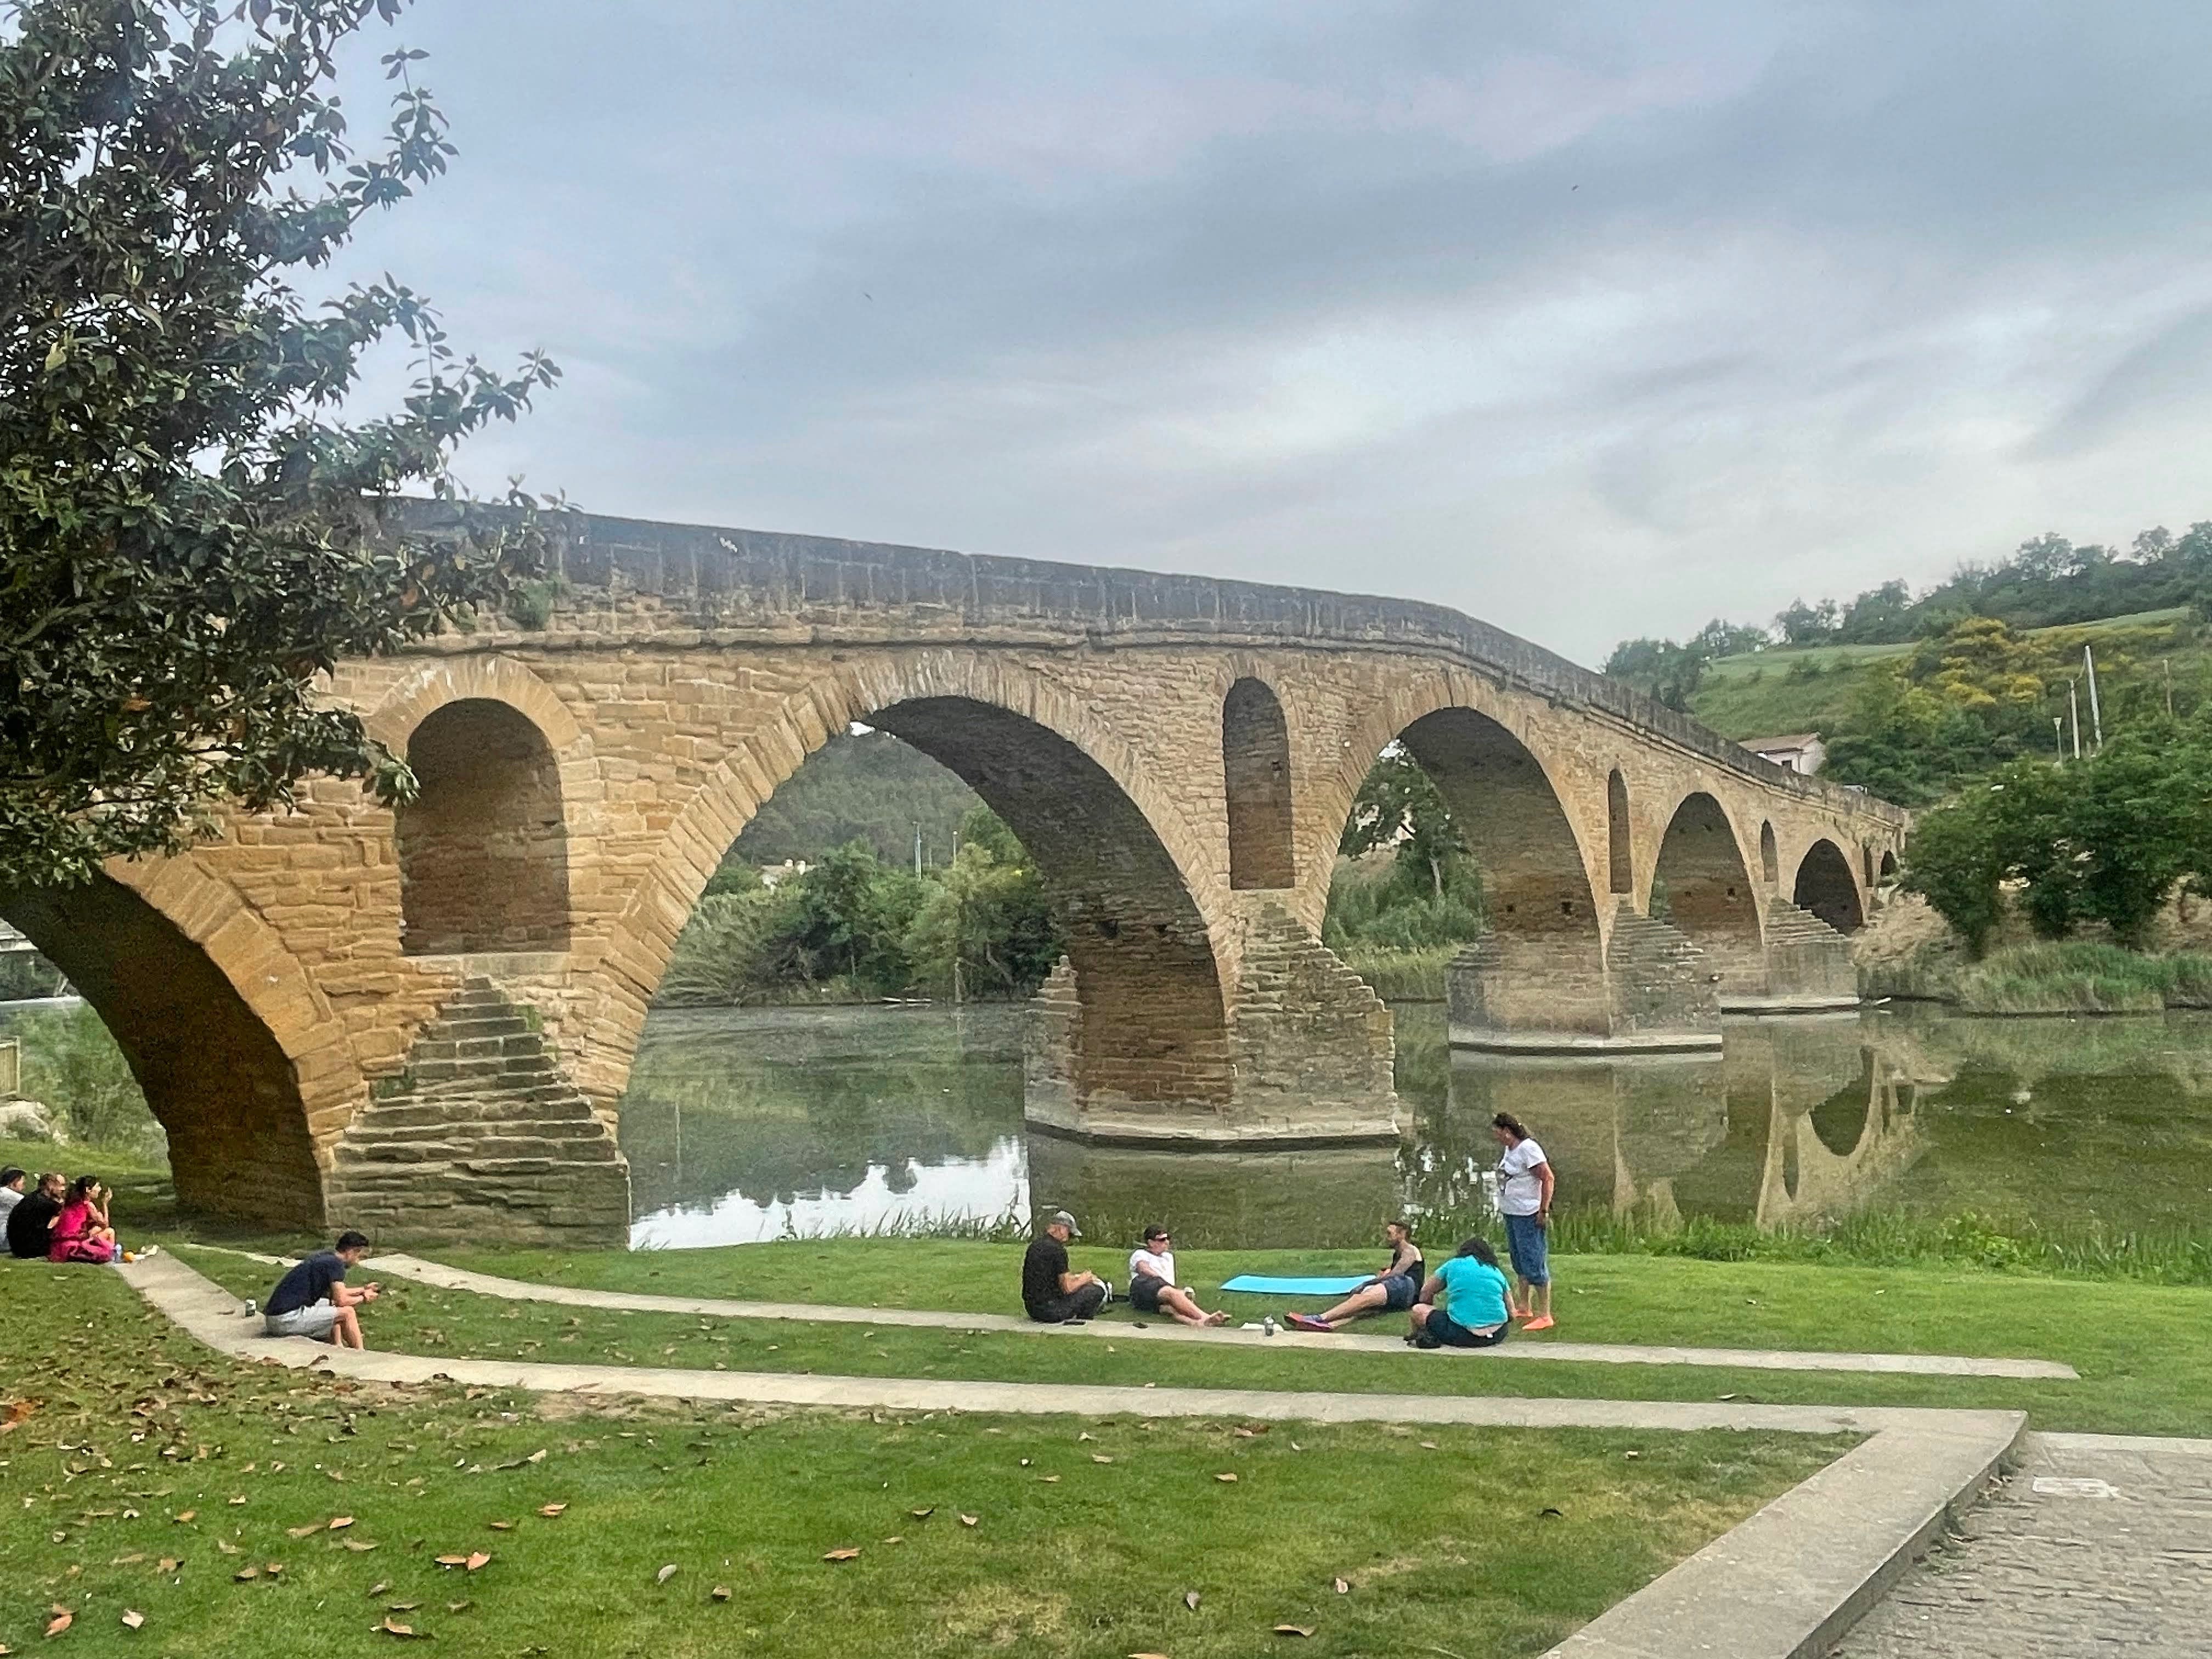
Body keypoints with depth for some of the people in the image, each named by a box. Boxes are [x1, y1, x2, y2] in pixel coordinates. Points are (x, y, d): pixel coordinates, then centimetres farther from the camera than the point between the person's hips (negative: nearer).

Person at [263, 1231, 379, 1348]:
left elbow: (337, 1293, 30)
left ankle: (338, 1346, 16)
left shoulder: (325, 1256, 16)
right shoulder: (335, 1263, -11)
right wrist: (364, 1298, 5)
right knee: (347, 1312, -7)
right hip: (289, 1319, -10)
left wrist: (364, 1289, 31)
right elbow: (342, 1301, -12)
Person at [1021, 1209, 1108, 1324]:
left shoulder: (1035, 1243, 11)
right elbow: (1068, 1288, -14)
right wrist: (1084, 1279, 5)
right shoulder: (1057, 1249, -16)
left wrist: (1079, 1278, 15)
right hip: (1051, 1313, -9)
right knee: (1099, 1289, -1)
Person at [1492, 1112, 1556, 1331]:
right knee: (1520, 1263, 19)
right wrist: (1504, 1205, 18)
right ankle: (1525, 1308, 31)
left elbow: (1548, 1178, -19)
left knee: (1534, 1264, -7)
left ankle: (1545, 1316, -3)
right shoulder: (1510, 1149, 11)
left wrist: (1544, 1210, -20)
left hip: (1529, 1216, -10)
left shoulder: (1528, 1149, -17)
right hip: (1511, 1214, 10)